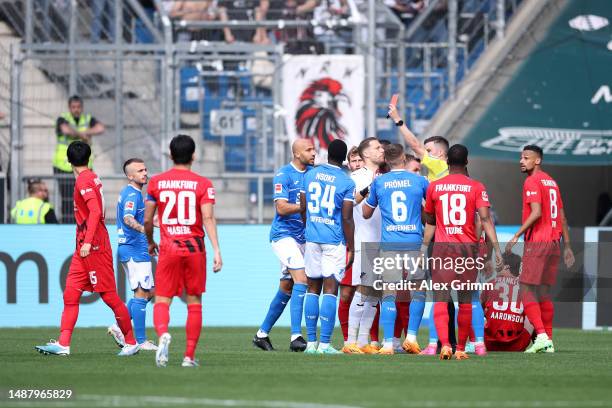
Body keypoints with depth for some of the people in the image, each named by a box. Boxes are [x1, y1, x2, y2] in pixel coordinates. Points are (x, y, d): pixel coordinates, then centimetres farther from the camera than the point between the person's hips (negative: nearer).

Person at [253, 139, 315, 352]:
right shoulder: (283, 175, -10)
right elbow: (281, 208, -17)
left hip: (301, 237, 7)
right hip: (283, 235, -7)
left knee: (286, 289, 11)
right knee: (301, 279, -20)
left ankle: (262, 334, 23)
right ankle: (295, 337, -24)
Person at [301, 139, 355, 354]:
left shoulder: (310, 175, 5)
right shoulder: (347, 183, -6)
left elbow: (303, 208, 12)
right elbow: (347, 219, -8)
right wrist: (351, 248, 0)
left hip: (312, 238, 4)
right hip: (334, 240, -4)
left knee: (313, 288, 10)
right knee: (330, 289, -4)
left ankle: (311, 342, 9)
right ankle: (325, 343, -9)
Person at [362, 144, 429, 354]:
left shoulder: (378, 183, 6)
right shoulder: (419, 181, 3)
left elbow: (366, 213, 18)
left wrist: (368, 194, 35)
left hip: (389, 243, 0)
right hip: (415, 242, 0)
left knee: (389, 294, 0)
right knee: (418, 290, 13)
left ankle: (388, 343, -7)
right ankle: (411, 337, 3)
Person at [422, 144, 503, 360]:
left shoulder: (434, 187, 5)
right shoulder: (476, 187, 0)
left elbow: (429, 222, 13)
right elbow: (485, 218, -10)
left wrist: (424, 248, 22)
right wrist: (496, 248, -10)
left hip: (442, 248, 0)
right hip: (468, 248, 0)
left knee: (440, 299, -4)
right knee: (465, 301, 11)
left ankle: (445, 344, -23)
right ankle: (461, 349, 15)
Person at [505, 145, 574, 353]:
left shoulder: (532, 182, -9)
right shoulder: (552, 182, 17)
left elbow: (536, 213, -20)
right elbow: (562, 217, 18)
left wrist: (517, 236, -18)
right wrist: (567, 246, 19)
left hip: (537, 242, -8)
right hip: (554, 242, 8)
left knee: (527, 290, -7)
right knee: (544, 291, 11)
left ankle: (541, 335, -18)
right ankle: (548, 341, 9)